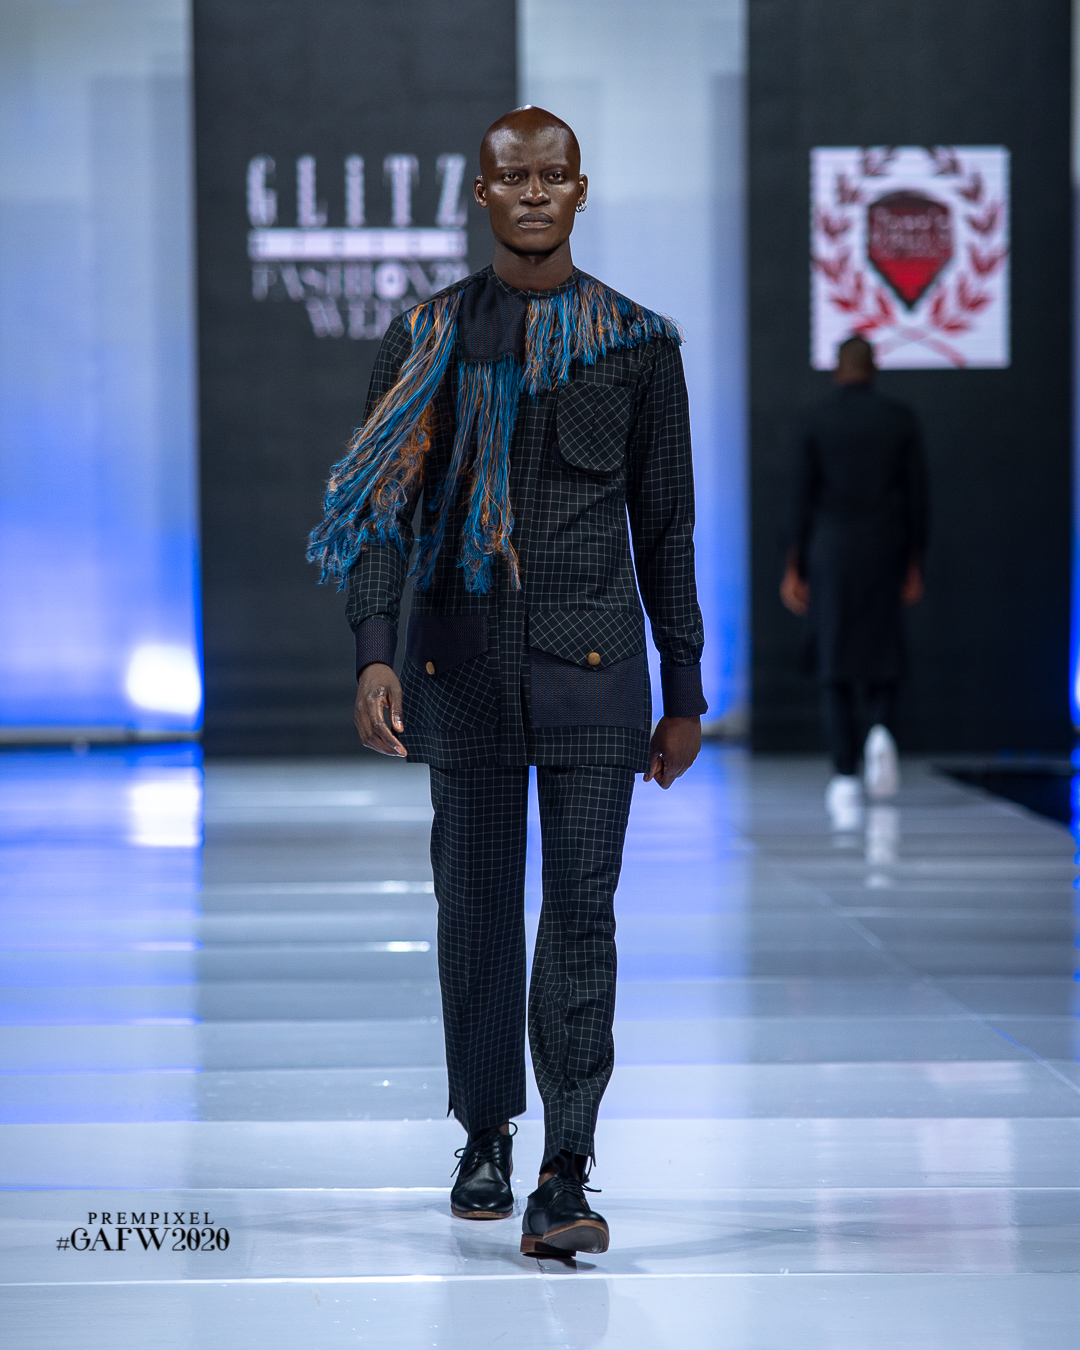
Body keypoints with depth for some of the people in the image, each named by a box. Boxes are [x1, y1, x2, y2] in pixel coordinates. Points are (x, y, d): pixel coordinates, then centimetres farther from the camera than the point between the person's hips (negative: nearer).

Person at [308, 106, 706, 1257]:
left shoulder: (639, 344, 6)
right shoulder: (425, 342, 6)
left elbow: (665, 528, 9)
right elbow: (380, 511, 2)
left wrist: (684, 695, 7)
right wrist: (374, 653, -12)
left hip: (592, 658, -1)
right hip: (461, 656, 1)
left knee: (581, 910, -8)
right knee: (476, 903, 8)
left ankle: (565, 1175, -9)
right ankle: (484, 1137, 24)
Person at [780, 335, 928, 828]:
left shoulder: (815, 423, -1)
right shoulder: (901, 419, 2)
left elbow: (802, 501, -3)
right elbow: (917, 497, 1)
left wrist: (794, 571, 2)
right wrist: (914, 568, 9)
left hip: (831, 555, -1)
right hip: (885, 558, 1)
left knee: (836, 672, 4)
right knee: (880, 661, 14)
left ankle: (846, 779, -5)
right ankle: (880, 731, -17)